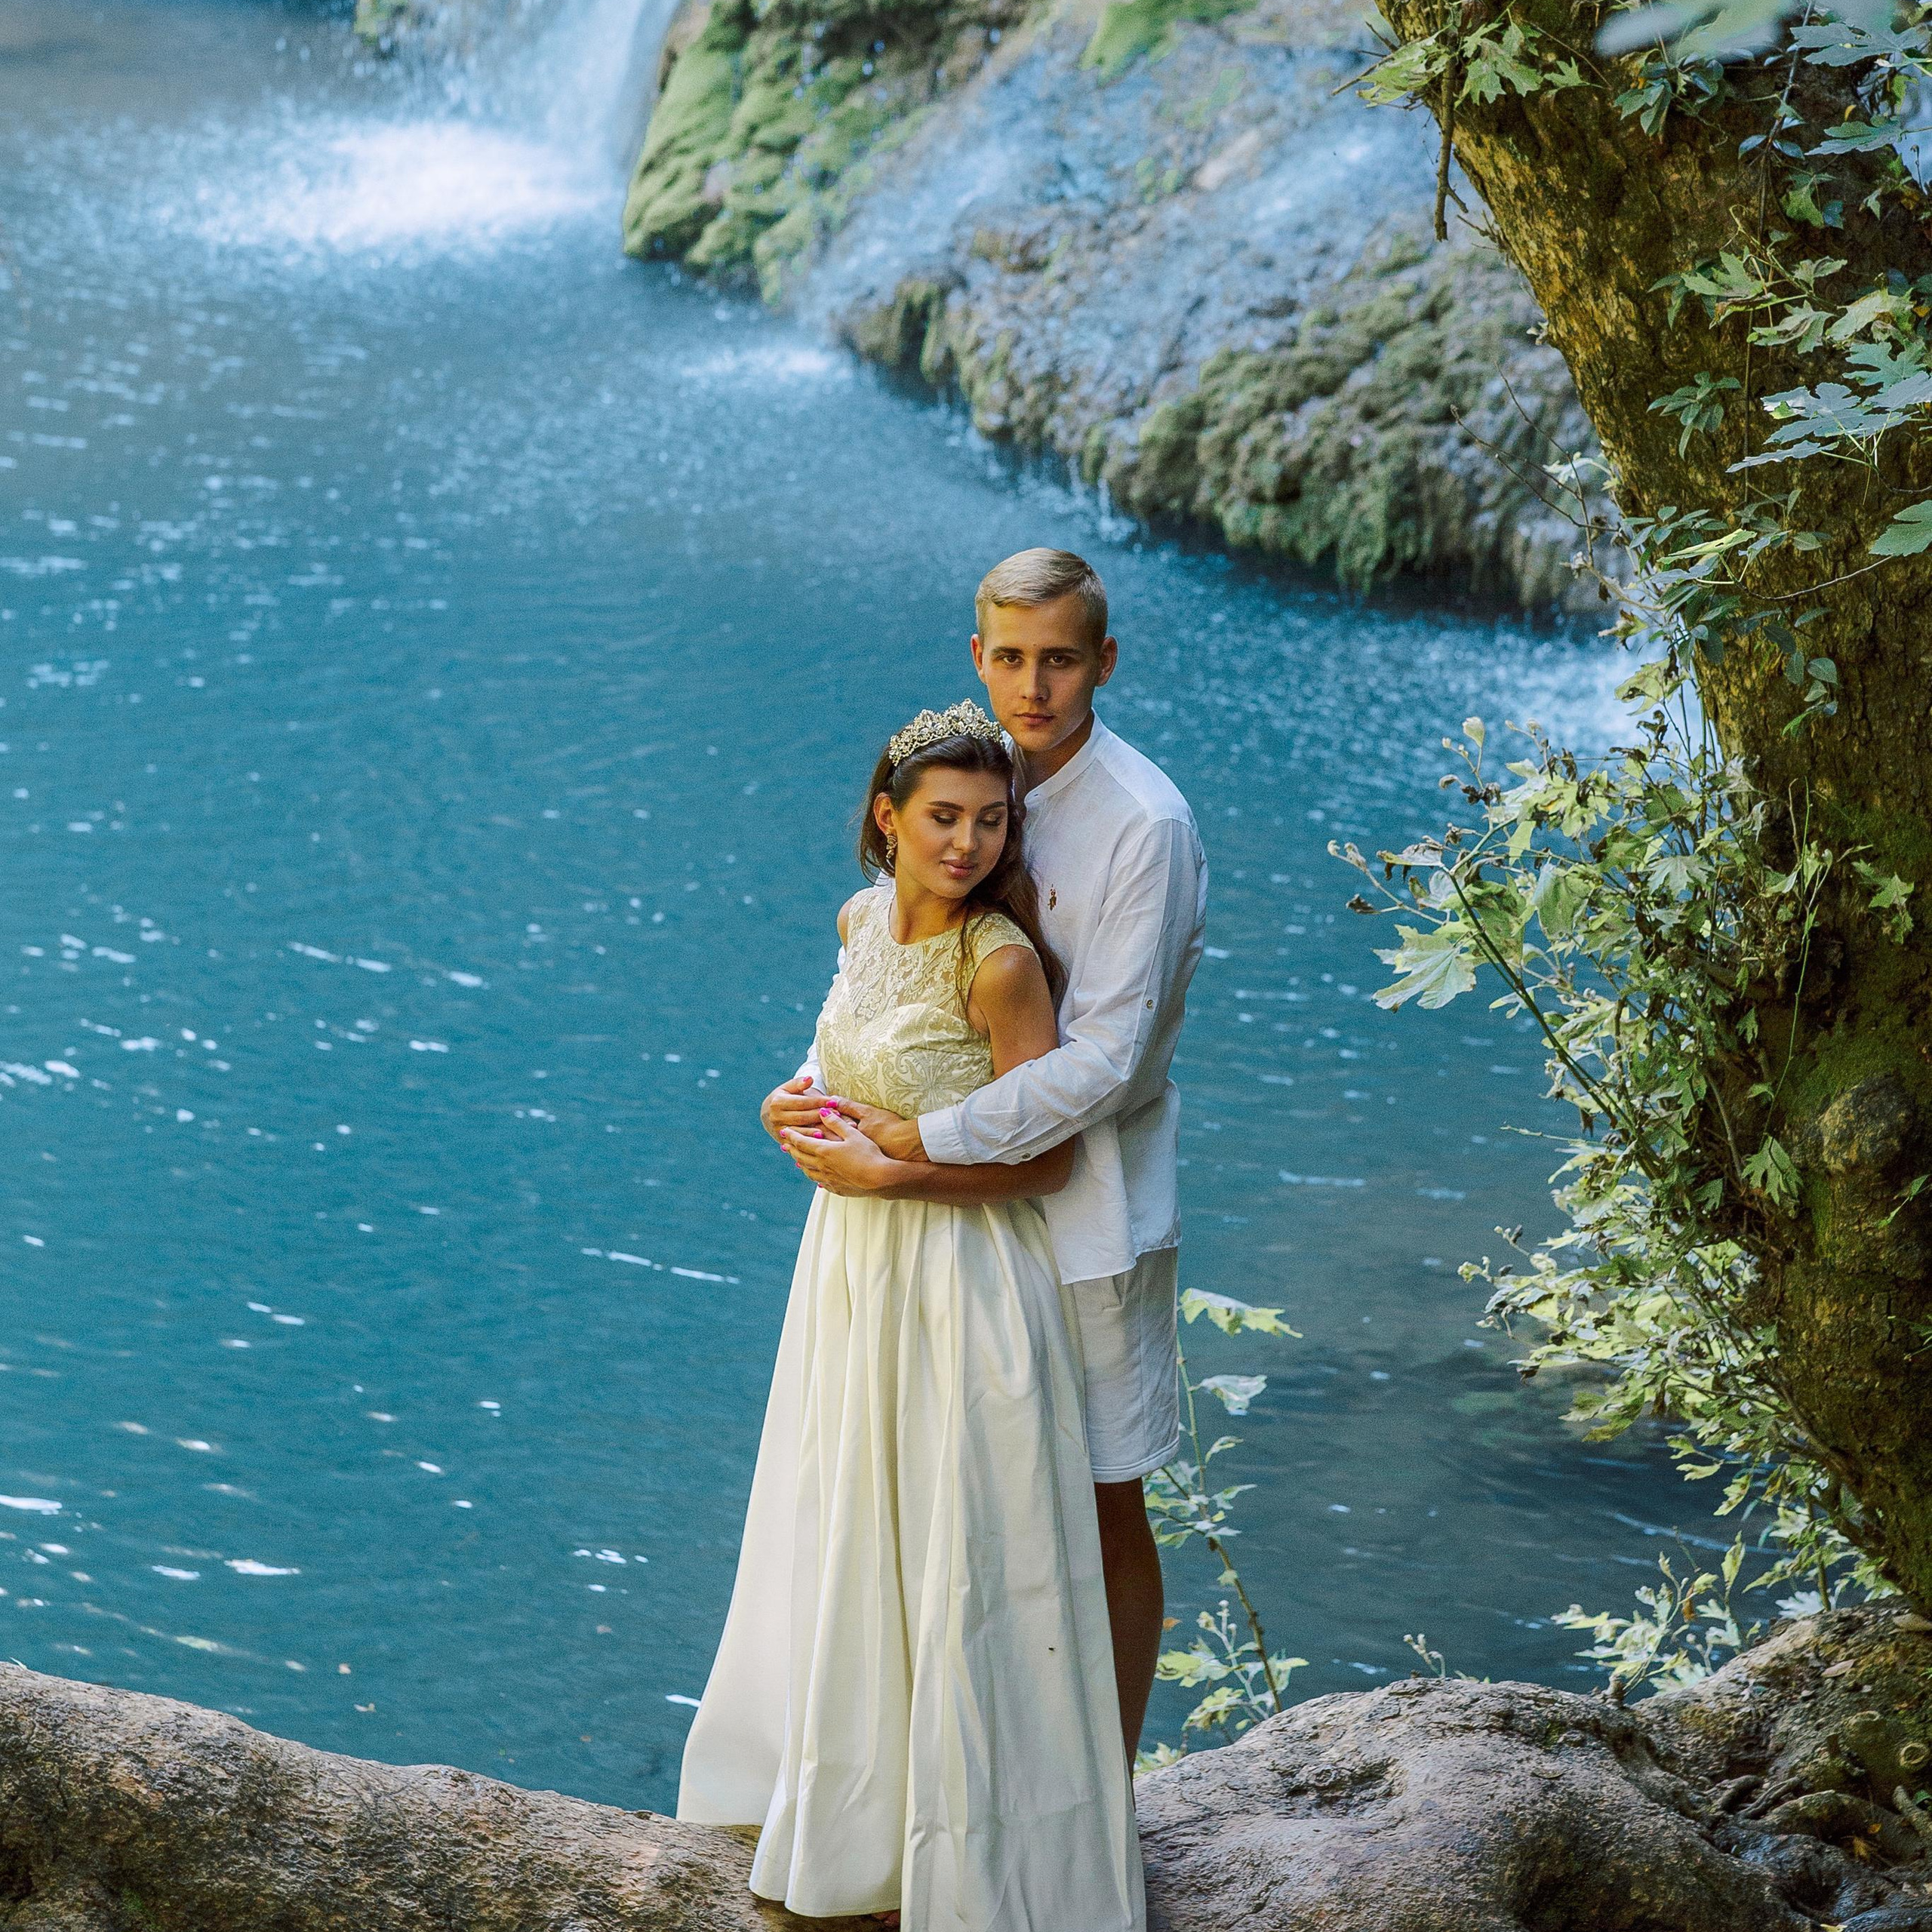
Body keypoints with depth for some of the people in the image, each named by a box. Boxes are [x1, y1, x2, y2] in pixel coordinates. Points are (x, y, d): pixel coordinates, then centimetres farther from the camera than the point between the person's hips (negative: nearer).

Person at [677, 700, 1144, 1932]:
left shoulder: (1003, 964, -20)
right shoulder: (861, 921, 1)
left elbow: (1047, 1160, -17)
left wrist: (887, 1172, -19)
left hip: (961, 1286, -8)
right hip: (856, 1273, 8)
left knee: (955, 1562, 3)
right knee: (852, 1541, 20)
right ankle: (859, 1807, 39)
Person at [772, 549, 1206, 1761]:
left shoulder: (1144, 824, -20)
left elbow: (1105, 1058, -23)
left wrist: (921, 1144, -22)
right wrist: (822, 1082, -7)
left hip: (1089, 1210, -6)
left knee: (1106, 1511, 7)